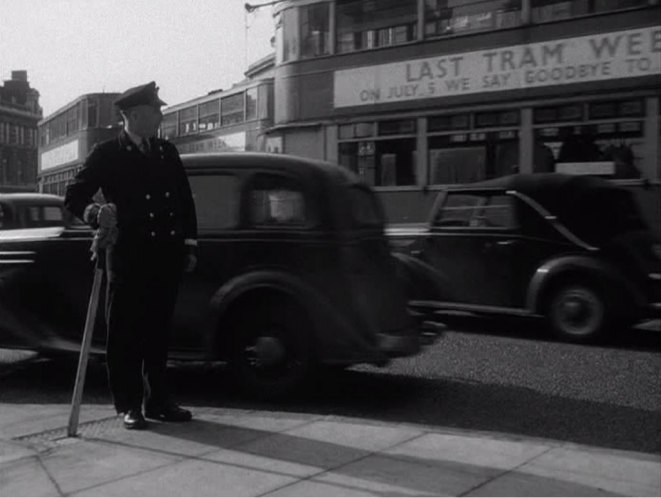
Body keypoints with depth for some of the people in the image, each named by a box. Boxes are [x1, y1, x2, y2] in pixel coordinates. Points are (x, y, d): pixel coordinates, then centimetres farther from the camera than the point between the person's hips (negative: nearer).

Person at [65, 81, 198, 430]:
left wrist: (189, 246, 13)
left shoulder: (167, 152, 13)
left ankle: (157, 401, 20)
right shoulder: (107, 154, 0)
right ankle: (129, 405, 11)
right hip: (128, 256, -4)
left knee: (159, 332, 11)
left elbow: (186, 201, 17)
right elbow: (74, 197, -3)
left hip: (167, 256, 4)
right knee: (125, 333, 2)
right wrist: (95, 213, -24)